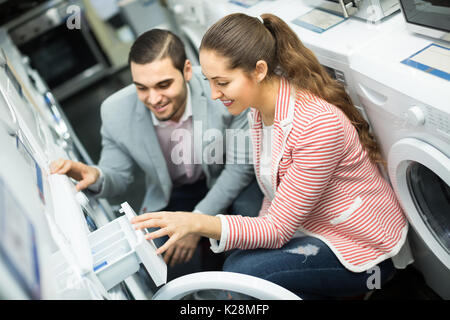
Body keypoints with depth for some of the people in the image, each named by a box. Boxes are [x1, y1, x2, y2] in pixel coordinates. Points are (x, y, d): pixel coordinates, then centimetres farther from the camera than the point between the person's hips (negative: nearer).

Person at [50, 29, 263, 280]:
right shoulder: (116, 112, -22)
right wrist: (96, 177, -32)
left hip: (228, 182, -1)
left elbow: (241, 165, -17)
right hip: (172, 195, 2)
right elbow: (119, 176, -6)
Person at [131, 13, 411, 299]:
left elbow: (278, 229, -27)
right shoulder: (260, 108, -3)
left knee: (240, 271, -20)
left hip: (365, 246, -8)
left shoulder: (318, 124, -31)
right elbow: (277, 197, 8)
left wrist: (197, 223, -37)